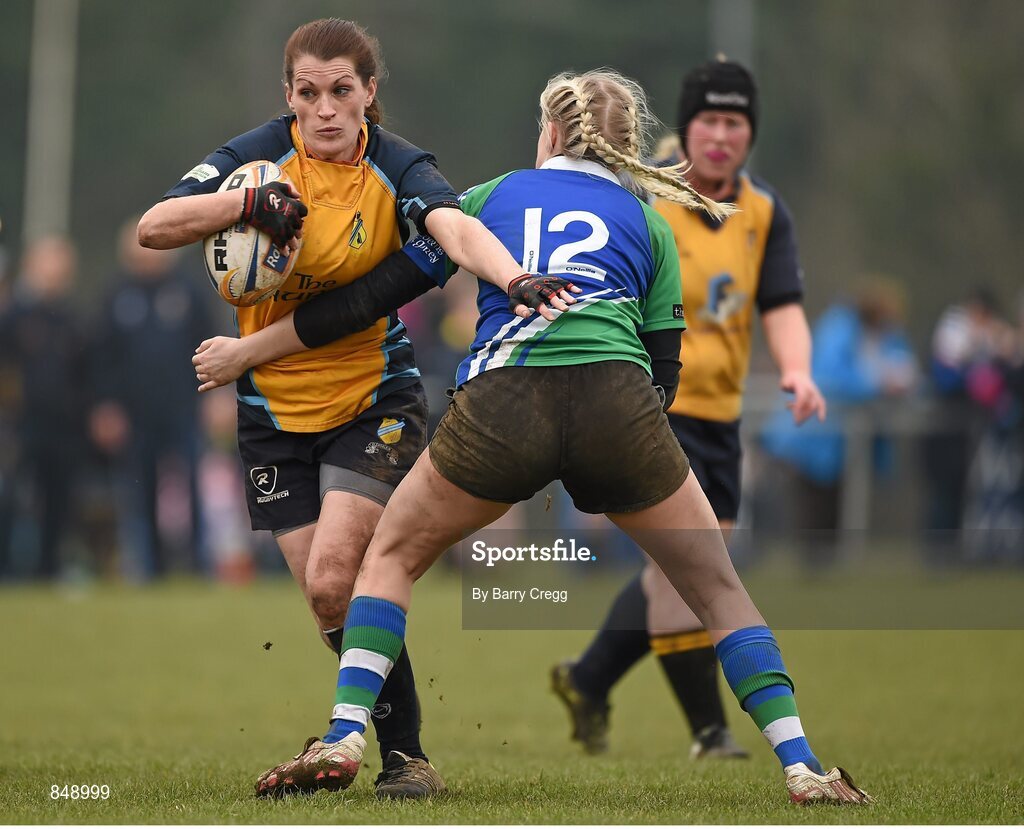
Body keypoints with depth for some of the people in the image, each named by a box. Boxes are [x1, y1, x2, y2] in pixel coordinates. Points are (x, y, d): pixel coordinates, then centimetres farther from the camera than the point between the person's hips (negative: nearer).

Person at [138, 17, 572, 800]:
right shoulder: (262, 155, -5)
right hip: (274, 407, 3)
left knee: (333, 581, -17)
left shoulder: (395, 168, -11)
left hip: (373, 403, -3)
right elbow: (153, 228, -12)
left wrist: (516, 277, -52)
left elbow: (457, 228, -31)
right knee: (324, 595, 0)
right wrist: (247, 203, -27)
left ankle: (405, 756, -6)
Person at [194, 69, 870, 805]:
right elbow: (664, 370, 17)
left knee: (391, 557, 23)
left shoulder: (491, 197, 24)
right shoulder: (647, 220, 23)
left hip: (500, 406, 0)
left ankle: (344, 738, 6)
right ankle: (801, 766, 4)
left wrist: (246, 350, 33)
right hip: (616, 400, 0)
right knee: (718, 587, 17)